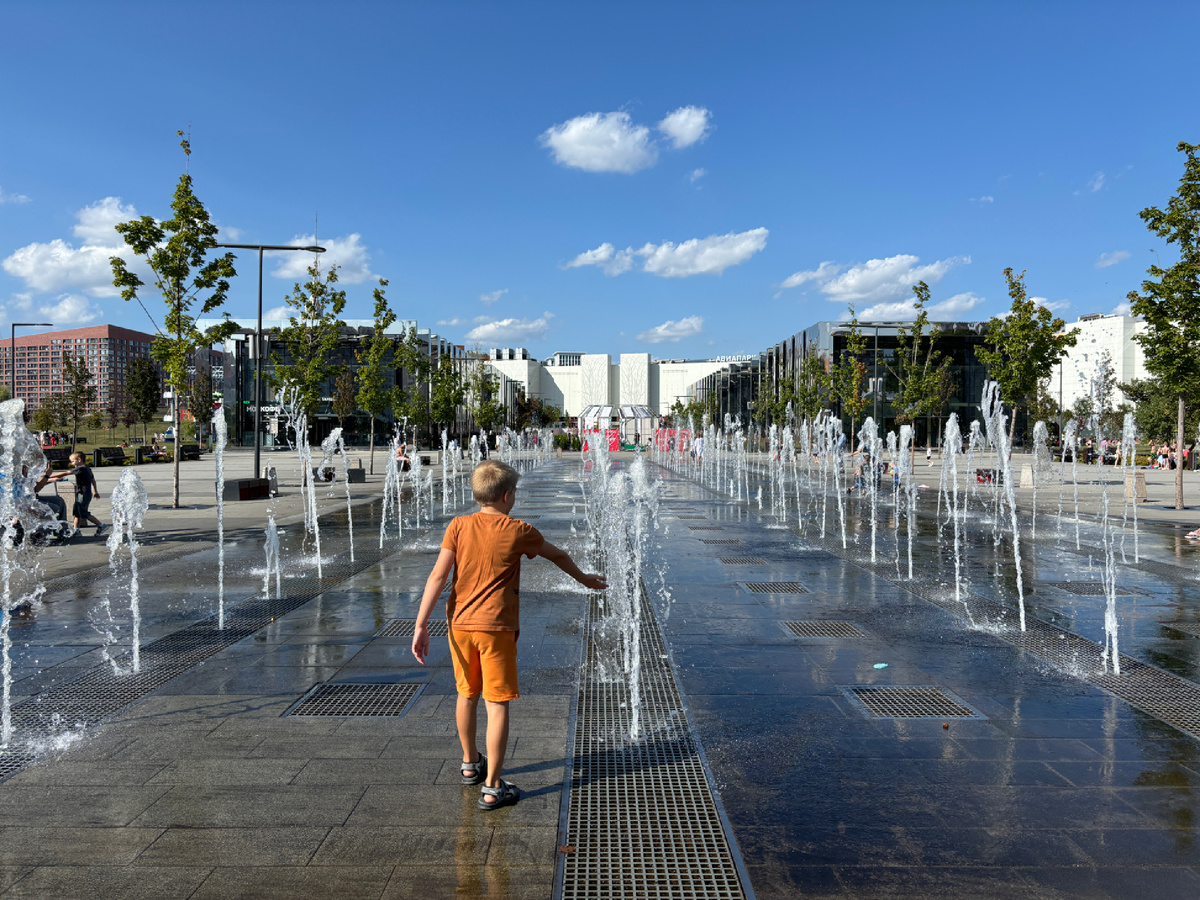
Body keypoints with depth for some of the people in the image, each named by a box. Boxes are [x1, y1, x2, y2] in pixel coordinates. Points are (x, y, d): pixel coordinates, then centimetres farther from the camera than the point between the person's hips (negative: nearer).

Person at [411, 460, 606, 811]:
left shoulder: (458, 526, 0)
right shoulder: (518, 531, -4)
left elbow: (438, 575, -6)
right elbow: (557, 555, 12)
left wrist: (421, 624, -5)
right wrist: (584, 579, 29)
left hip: (460, 624, 4)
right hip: (496, 627, -4)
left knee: (466, 695, 20)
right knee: (497, 703, 2)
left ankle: (470, 764, 40)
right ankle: (492, 787, 5)